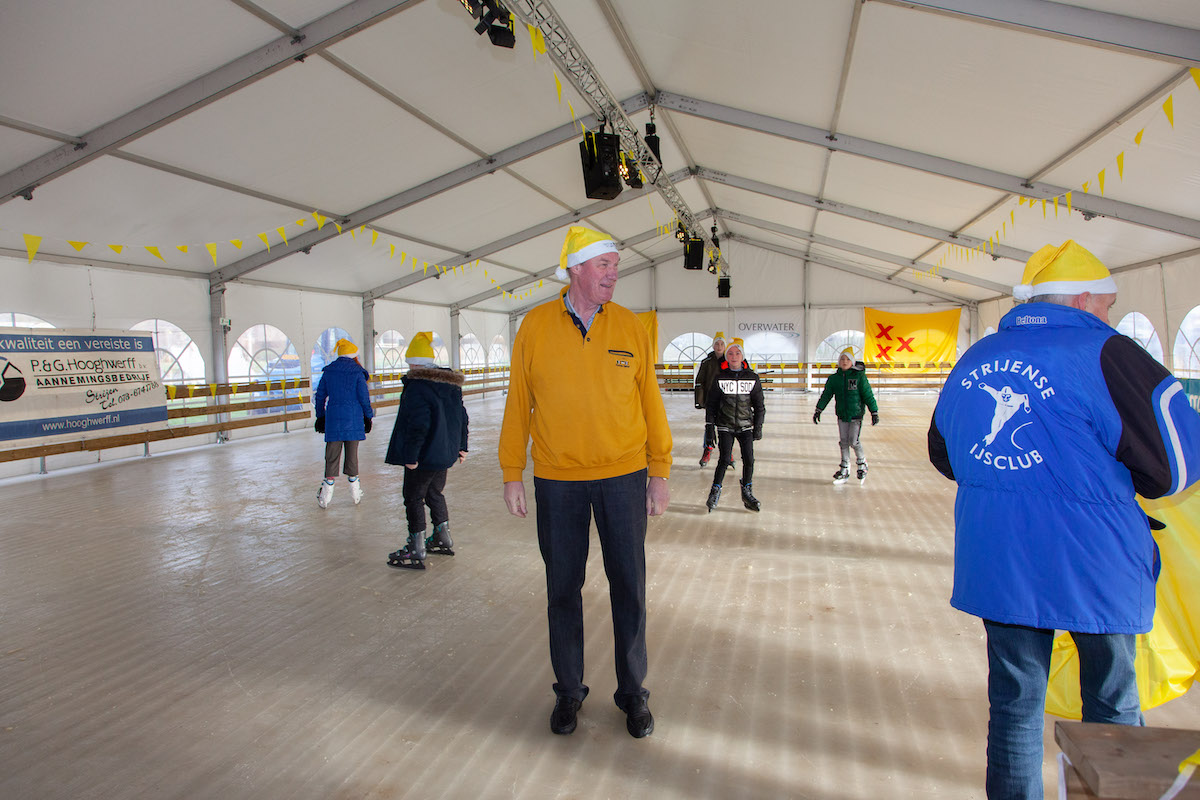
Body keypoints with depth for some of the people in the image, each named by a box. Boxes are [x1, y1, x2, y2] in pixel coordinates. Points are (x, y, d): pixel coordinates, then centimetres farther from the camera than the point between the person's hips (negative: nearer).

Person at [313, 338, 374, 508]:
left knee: (332, 454, 4)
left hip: (332, 419, 2)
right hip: (353, 418, -2)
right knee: (352, 453, 7)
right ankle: (355, 493, 14)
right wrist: (368, 417, 6)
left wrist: (320, 416, 18)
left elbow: (320, 395, 9)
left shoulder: (328, 371, 5)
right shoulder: (357, 372, -5)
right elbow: (364, 397, -5)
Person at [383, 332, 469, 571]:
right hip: (445, 452, 9)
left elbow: (418, 424, -25)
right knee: (434, 493, 23)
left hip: (424, 454, -9)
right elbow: (461, 416, 14)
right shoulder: (451, 384, 8)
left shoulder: (417, 386, -19)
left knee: (414, 498, 2)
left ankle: (416, 551, 6)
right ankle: (443, 540, 32)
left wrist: (411, 455, -21)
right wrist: (461, 446, 21)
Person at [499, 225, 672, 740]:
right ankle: (568, 690, 30)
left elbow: (650, 401, 4)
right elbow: (518, 404, 3)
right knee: (563, 589, 11)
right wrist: (511, 475, 2)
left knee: (629, 588, 8)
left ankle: (632, 692, 26)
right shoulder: (535, 327, -2)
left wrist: (660, 472, 3)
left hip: (623, 476, 1)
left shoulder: (630, 327, 0)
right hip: (557, 480, 0)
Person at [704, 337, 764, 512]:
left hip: (746, 426, 1)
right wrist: (709, 425, 1)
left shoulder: (752, 378, 3)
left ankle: (747, 493, 15)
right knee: (725, 459, -10)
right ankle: (715, 491, 6)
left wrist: (758, 427, 4)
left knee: (749, 459, -4)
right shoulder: (720, 378, 0)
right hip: (725, 426, -1)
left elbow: (759, 406, 8)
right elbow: (712, 404, 5)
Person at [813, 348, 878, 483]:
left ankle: (862, 463, 19)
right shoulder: (834, 378, 3)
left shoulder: (859, 376, -7)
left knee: (853, 441, -9)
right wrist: (818, 410, 3)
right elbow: (826, 395, 8)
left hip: (856, 414, -4)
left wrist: (874, 412, -8)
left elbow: (868, 395, -6)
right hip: (841, 415, 4)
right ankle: (844, 470, 14)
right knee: (843, 442, 5)